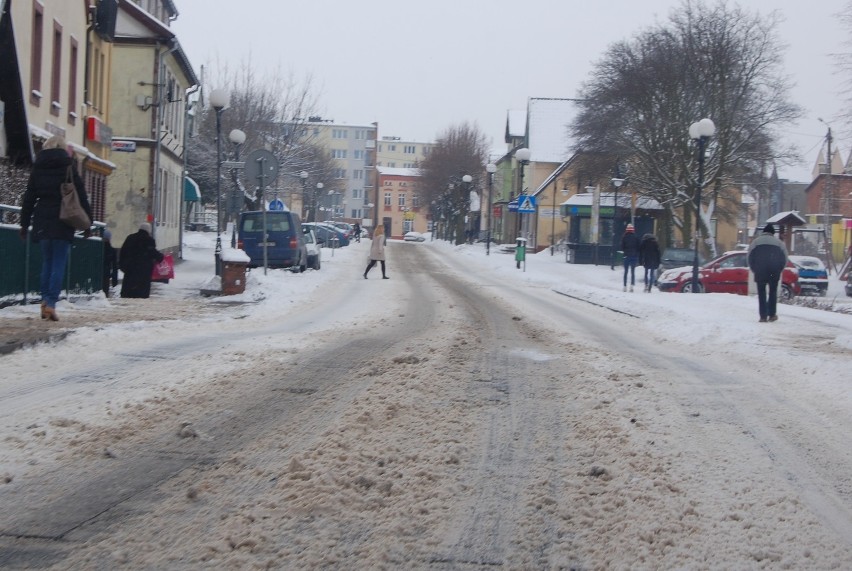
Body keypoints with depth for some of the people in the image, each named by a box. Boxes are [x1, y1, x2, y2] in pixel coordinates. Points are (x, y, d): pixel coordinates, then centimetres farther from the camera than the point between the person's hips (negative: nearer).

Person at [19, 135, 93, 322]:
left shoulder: (38, 167, 9)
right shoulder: (68, 166, 0)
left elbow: (29, 197, 10)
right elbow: (81, 196, -3)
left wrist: (24, 223, 13)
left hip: (42, 222, 3)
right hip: (63, 222, -3)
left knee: (47, 262, 15)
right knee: (59, 264, -3)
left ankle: (45, 301, 11)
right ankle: (51, 303, -13)